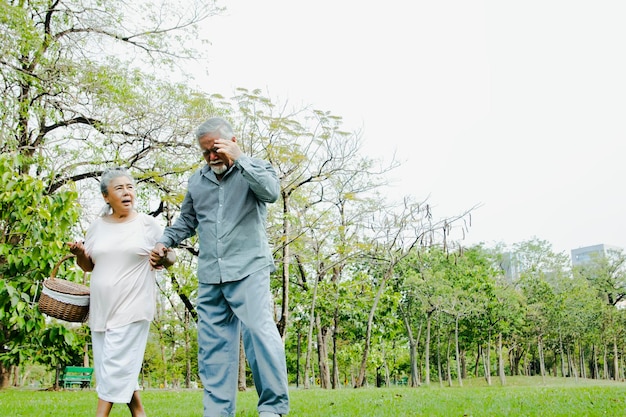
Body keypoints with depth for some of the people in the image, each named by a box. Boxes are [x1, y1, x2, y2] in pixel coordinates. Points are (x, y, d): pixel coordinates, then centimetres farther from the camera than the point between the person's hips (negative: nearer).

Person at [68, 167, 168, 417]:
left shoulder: (148, 224, -2)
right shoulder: (97, 226, 9)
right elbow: (88, 266, 17)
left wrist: (162, 259, -19)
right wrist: (79, 254, -4)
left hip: (132, 306, -5)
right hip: (101, 308, 5)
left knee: (116, 364, -7)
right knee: (123, 367, 10)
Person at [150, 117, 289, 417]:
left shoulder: (254, 168, 6)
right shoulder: (197, 181, 18)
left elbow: (272, 192, -16)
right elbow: (187, 221, 27)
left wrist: (239, 159, -16)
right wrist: (165, 241, 10)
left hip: (249, 269, -5)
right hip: (209, 277, 5)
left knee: (259, 330, -17)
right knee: (212, 344, 4)